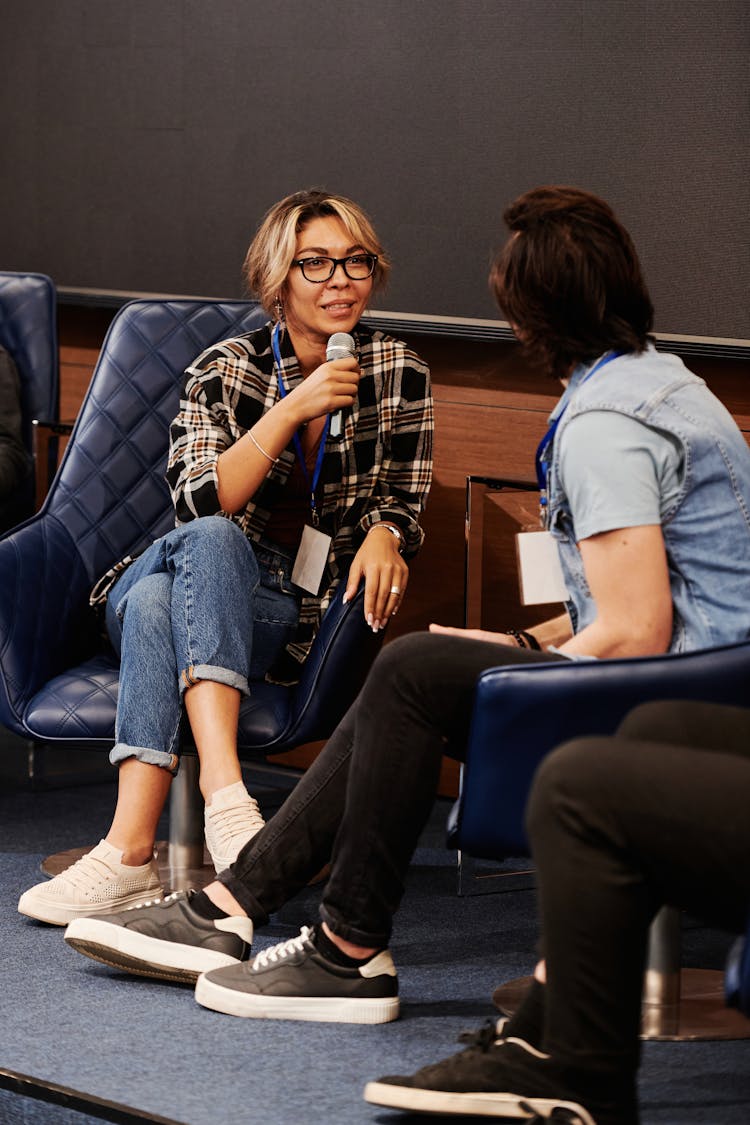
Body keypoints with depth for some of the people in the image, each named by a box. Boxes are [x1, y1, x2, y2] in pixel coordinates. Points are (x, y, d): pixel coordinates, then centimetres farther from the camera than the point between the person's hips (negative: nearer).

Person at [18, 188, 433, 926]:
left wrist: (383, 534, -18)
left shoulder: (400, 374, 5)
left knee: (158, 604, -34)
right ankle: (224, 793, -52)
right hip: (208, 580, 1)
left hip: (295, 617, -1)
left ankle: (130, 851, -49)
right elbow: (201, 506, -10)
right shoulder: (223, 372, 3)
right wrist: (292, 409, -19)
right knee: (208, 541, -36)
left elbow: (400, 498, 7)